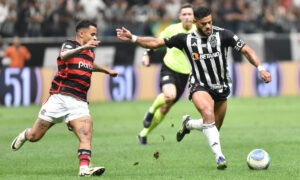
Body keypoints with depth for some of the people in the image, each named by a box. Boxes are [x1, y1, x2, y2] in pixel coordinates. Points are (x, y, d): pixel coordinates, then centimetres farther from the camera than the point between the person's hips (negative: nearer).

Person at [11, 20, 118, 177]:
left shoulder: (90, 52, 19)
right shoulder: (69, 45, -3)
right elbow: (64, 55, -29)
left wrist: (106, 70, 50)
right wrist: (82, 47, -43)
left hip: (79, 103, 5)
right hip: (60, 97, -5)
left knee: (86, 135, -20)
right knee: (34, 136, 3)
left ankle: (84, 168, -30)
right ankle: (24, 136, 37)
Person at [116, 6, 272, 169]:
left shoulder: (222, 35, -7)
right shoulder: (186, 39, -3)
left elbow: (246, 50, -6)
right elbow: (156, 43, 2)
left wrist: (260, 68, -18)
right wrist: (132, 38, -7)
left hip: (221, 88, 3)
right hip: (200, 87, -3)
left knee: (214, 128, 11)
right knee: (208, 113, -32)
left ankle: (188, 124, 43)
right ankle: (219, 157, -34)